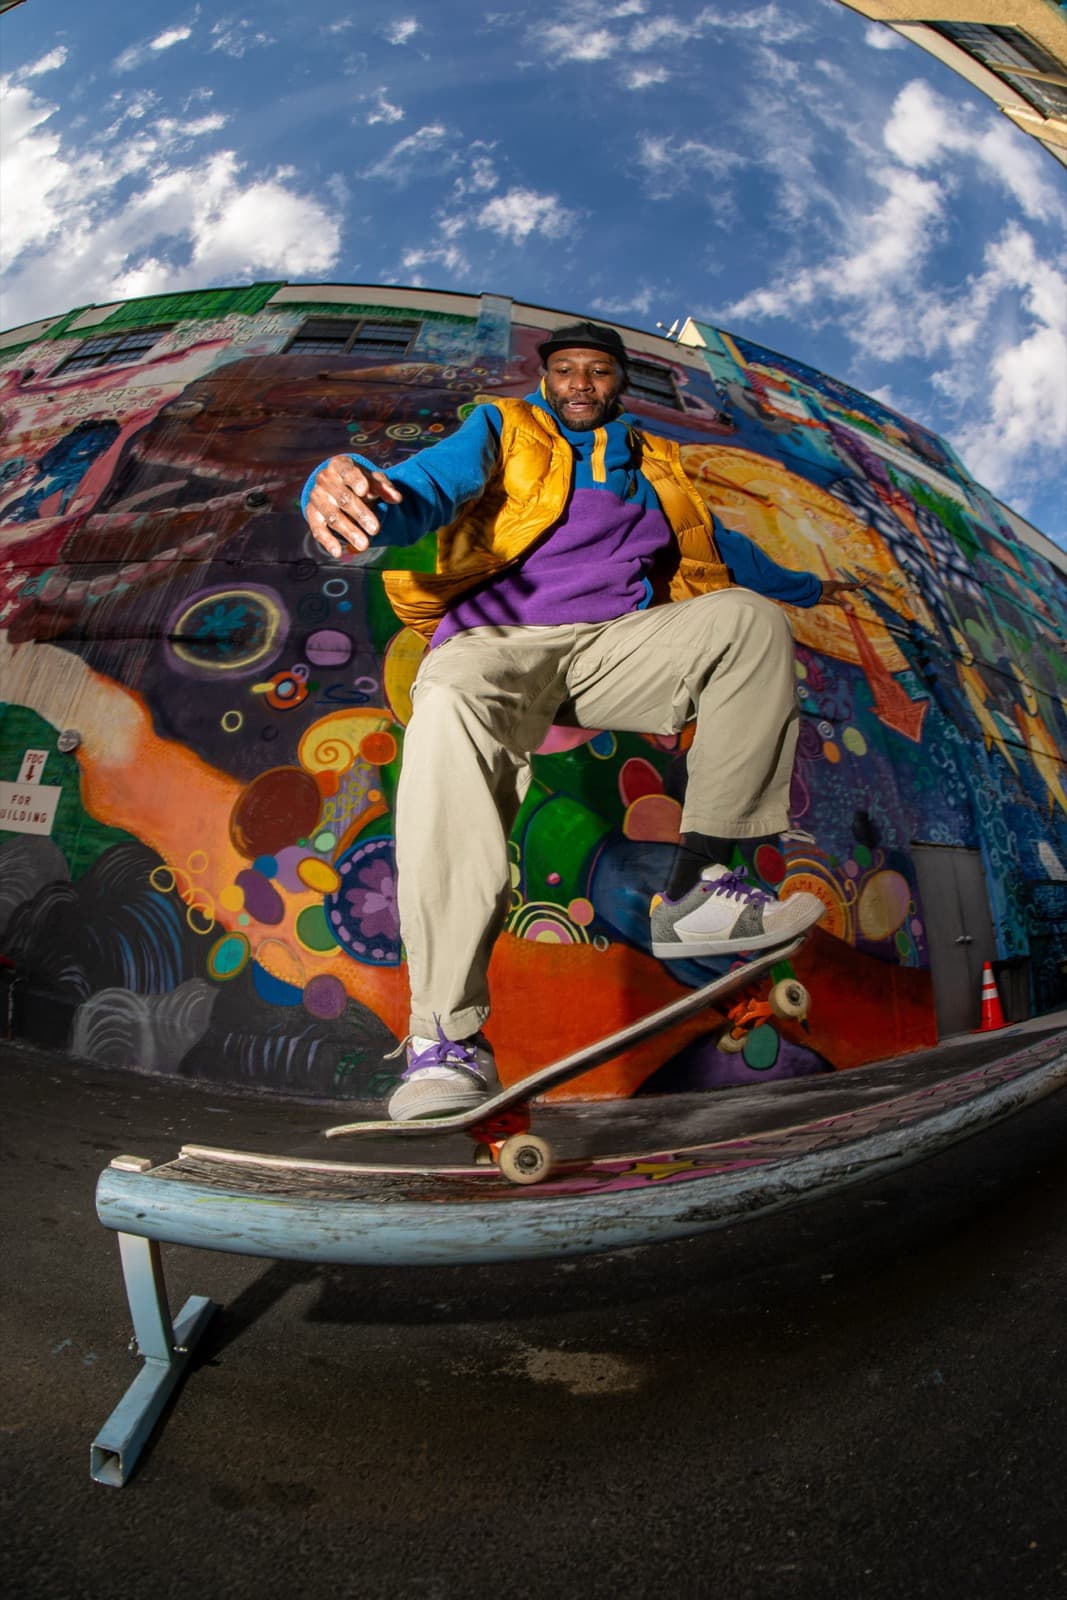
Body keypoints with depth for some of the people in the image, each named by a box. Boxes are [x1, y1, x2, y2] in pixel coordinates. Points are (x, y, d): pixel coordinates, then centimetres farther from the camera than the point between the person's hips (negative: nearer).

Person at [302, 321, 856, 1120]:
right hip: (498, 641, -4)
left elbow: (722, 546, 44)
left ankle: (699, 889, -24)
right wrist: (344, 488, -26)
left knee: (750, 618, -21)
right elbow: (421, 491, -1)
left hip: (614, 645, 4)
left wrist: (809, 586, 56)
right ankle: (447, 1037, -42)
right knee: (452, 712, -39)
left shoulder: (654, 465, 31)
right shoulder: (503, 430, 18)